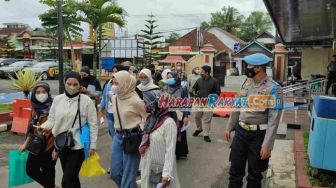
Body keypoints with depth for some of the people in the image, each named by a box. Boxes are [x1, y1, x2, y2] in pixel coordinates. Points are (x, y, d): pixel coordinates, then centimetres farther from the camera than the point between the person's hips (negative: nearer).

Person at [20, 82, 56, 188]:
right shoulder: (36, 108, 5)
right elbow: (32, 128, 15)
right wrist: (26, 143, 17)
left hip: (50, 145, -7)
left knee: (47, 172, 5)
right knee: (30, 170, 12)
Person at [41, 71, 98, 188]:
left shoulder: (86, 100, -9)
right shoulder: (57, 99, 2)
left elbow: (93, 124, -6)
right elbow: (51, 120, 6)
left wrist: (92, 145, -7)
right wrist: (41, 127, -14)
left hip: (78, 146, -4)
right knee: (72, 178, 19)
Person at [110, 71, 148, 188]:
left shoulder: (135, 101, -18)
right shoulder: (114, 98, 3)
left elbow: (147, 118, -7)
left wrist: (140, 134, -9)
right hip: (118, 136, 7)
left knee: (128, 174, 2)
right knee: (115, 172, 14)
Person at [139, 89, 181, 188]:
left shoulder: (169, 123, -21)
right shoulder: (151, 119, 2)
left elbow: (170, 150, -21)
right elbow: (145, 143, 9)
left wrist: (167, 174, -21)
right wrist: (142, 165, 13)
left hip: (161, 169, -6)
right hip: (148, 168, 6)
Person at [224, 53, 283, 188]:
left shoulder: (273, 89, -16)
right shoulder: (247, 82, 3)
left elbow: (274, 119, -18)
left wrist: (267, 145, -20)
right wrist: (229, 127, 14)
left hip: (258, 135, -5)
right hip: (240, 131, 5)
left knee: (254, 173, 12)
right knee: (235, 169, 13)